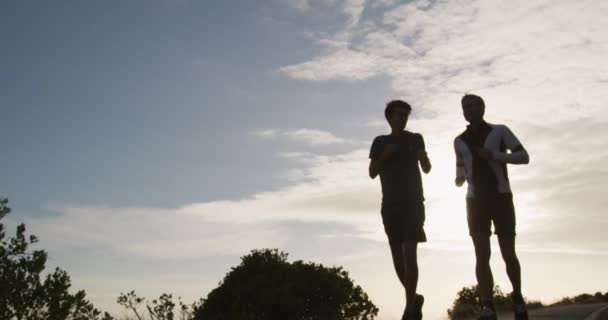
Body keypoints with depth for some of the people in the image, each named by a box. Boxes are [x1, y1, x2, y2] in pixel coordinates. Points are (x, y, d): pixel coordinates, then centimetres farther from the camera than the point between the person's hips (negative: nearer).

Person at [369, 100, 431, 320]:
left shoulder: (415, 139, 9)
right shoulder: (380, 142, 11)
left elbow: (427, 168, 4)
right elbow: (372, 173, 6)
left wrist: (421, 154, -17)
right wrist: (385, 155, -10)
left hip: (413, 202, -2)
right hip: (390, 204, 2)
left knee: (409, 253, -12)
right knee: (397, 255, 3)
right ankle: (414, 299, 23)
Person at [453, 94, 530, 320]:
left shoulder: (499, 131, 3)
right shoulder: (459, 141, 14)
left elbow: (524, 157, -2)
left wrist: (495, 155, -18)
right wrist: (459, 179, 1)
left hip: (501, 198, -2)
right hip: (476, 201, 2)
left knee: (508, 254, 2)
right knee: (482, 255, -11)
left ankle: (517, 297, 26)